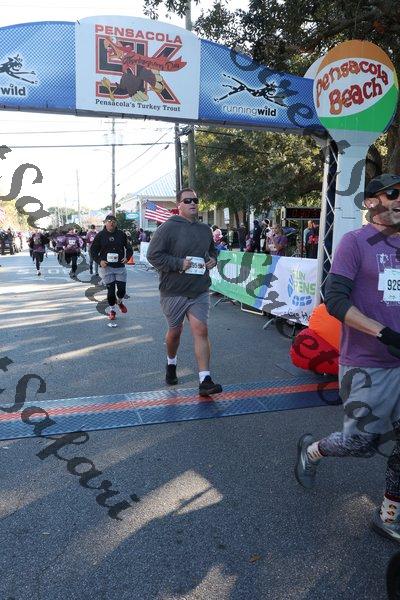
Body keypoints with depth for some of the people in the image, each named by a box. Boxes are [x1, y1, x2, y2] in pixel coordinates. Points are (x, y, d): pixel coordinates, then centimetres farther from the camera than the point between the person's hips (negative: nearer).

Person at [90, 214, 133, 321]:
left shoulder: (121, 234, 3)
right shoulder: (100, 235, 0)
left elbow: (129, 248, 12)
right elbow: (93, 251, 4)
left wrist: (127, 257, -6)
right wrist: (99, 261, -10)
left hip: (120, 267, 1)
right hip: (106, 268, -1)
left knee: (122, 290, 0)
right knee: (110, 290, 1)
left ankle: (119, 302, 34)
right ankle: (112, 310, 22)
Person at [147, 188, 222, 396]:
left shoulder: (205, 229, 11)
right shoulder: (168, 228, -8)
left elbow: (212, 250, 29)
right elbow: (153, 255, -13)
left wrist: (213, 259, 6)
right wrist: (179, 264, -20)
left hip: (200, 291, 3)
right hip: (174, 291, -3)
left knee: (201, 331, -7)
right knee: (174, 332, 13)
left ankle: (205, 381, -6)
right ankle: (171, 363, 43)